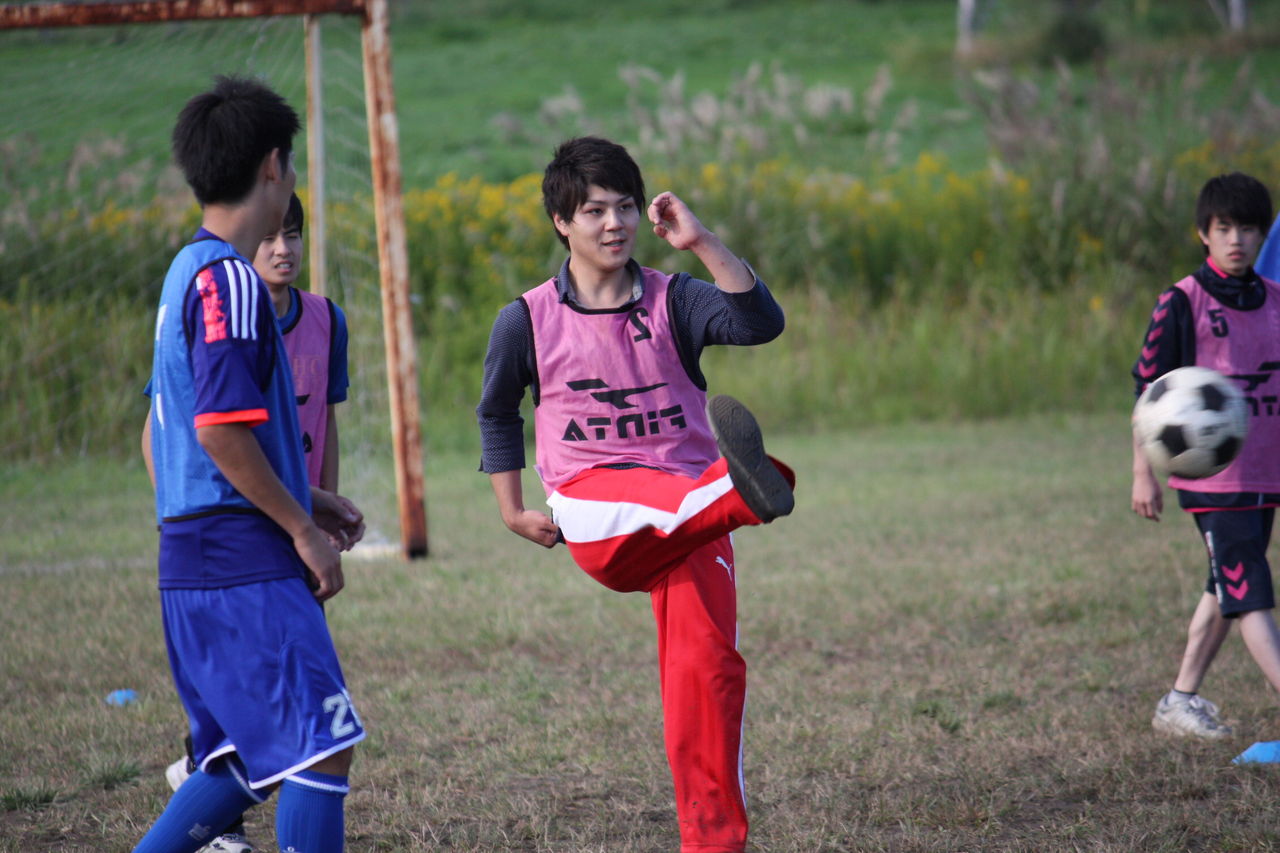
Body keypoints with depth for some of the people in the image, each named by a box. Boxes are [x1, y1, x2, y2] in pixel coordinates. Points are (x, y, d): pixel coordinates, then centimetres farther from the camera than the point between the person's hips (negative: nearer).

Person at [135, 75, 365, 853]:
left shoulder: (188, 272, 17)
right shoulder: (227, 280, -13)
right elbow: (222, 429, -21)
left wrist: (302, 502, 23)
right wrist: (302, 528, -13)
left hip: (196, 565, 10)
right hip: (244, 564, -10)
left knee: (247, 762, 14)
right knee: (323, 748, -10)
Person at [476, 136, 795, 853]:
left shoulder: (674, 301, 5)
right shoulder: (528, 321, 5)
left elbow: (762, 323, -13)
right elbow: (498, 413, 21)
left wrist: (702, 243, -18)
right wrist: (513, 511, 18)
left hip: (692, 510, 2)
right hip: (593, 510, -2)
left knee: (707, 665, -14)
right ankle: (747, 489, -73)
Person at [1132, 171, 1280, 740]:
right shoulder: (1182, 304, -7)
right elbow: (1149, 389, -4)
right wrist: (1144, 473, -6)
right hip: (1211, 479, -6)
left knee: (1225, 592, 13)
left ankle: (1180, 701, 25)